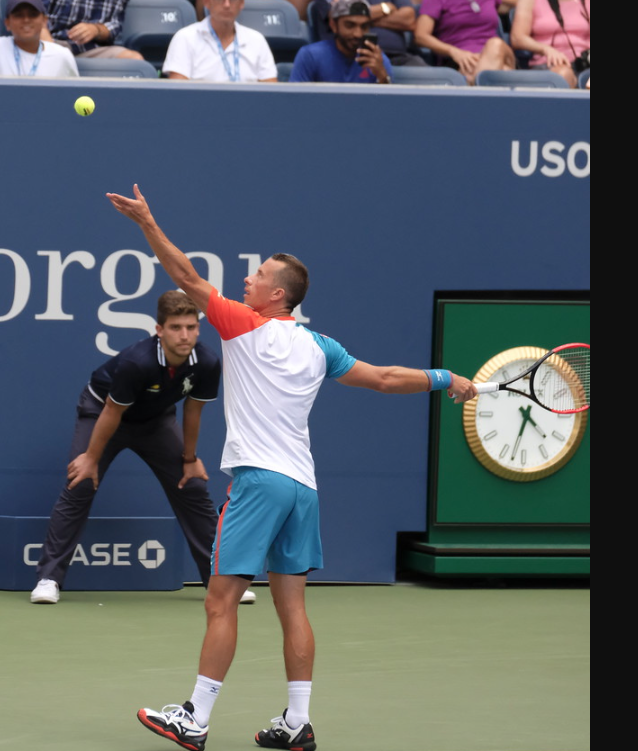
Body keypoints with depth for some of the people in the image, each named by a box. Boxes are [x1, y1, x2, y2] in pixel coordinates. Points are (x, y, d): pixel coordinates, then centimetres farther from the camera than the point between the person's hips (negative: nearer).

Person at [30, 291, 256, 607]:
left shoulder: (207, 364, -26)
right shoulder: (136, 362, -39)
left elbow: (192, 411, -8)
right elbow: (112, 413, -24)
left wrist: (190, 458, 3)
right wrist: (92, 458, -13)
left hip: (156, 420, 4)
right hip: (100, 408, -4)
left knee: (193, 489, -1)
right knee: (79, 488, -16)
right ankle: (49, 578, -11)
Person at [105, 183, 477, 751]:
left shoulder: (246, 327, -4)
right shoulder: (317, 348, 12)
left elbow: (188, 278, -4)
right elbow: (384, 378, 15)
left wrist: (147, 222, -2)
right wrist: (444, 379, 27)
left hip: (259, 480, -7)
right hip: (302, 484, 7)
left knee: (221, 603, -6)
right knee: (292, 607, 8)